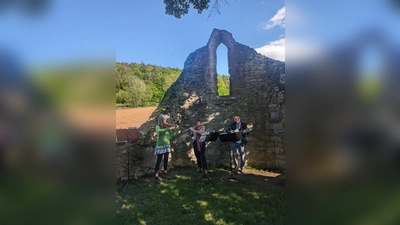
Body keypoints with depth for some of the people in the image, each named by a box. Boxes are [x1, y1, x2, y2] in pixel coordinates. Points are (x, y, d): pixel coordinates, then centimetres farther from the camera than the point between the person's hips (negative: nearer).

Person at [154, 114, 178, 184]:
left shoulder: (167, 126, 6)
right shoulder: (158, 127, -9)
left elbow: (170, 135, 6)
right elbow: (159, 131, -32)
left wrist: (174, 129, -9)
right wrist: (169, 128, -37)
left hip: (167, 145, 6)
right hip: (160, 146, -6)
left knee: (166, 160, 15)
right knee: (159, 161, -5)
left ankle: (165, 173, 30)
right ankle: (156, 177, 1)